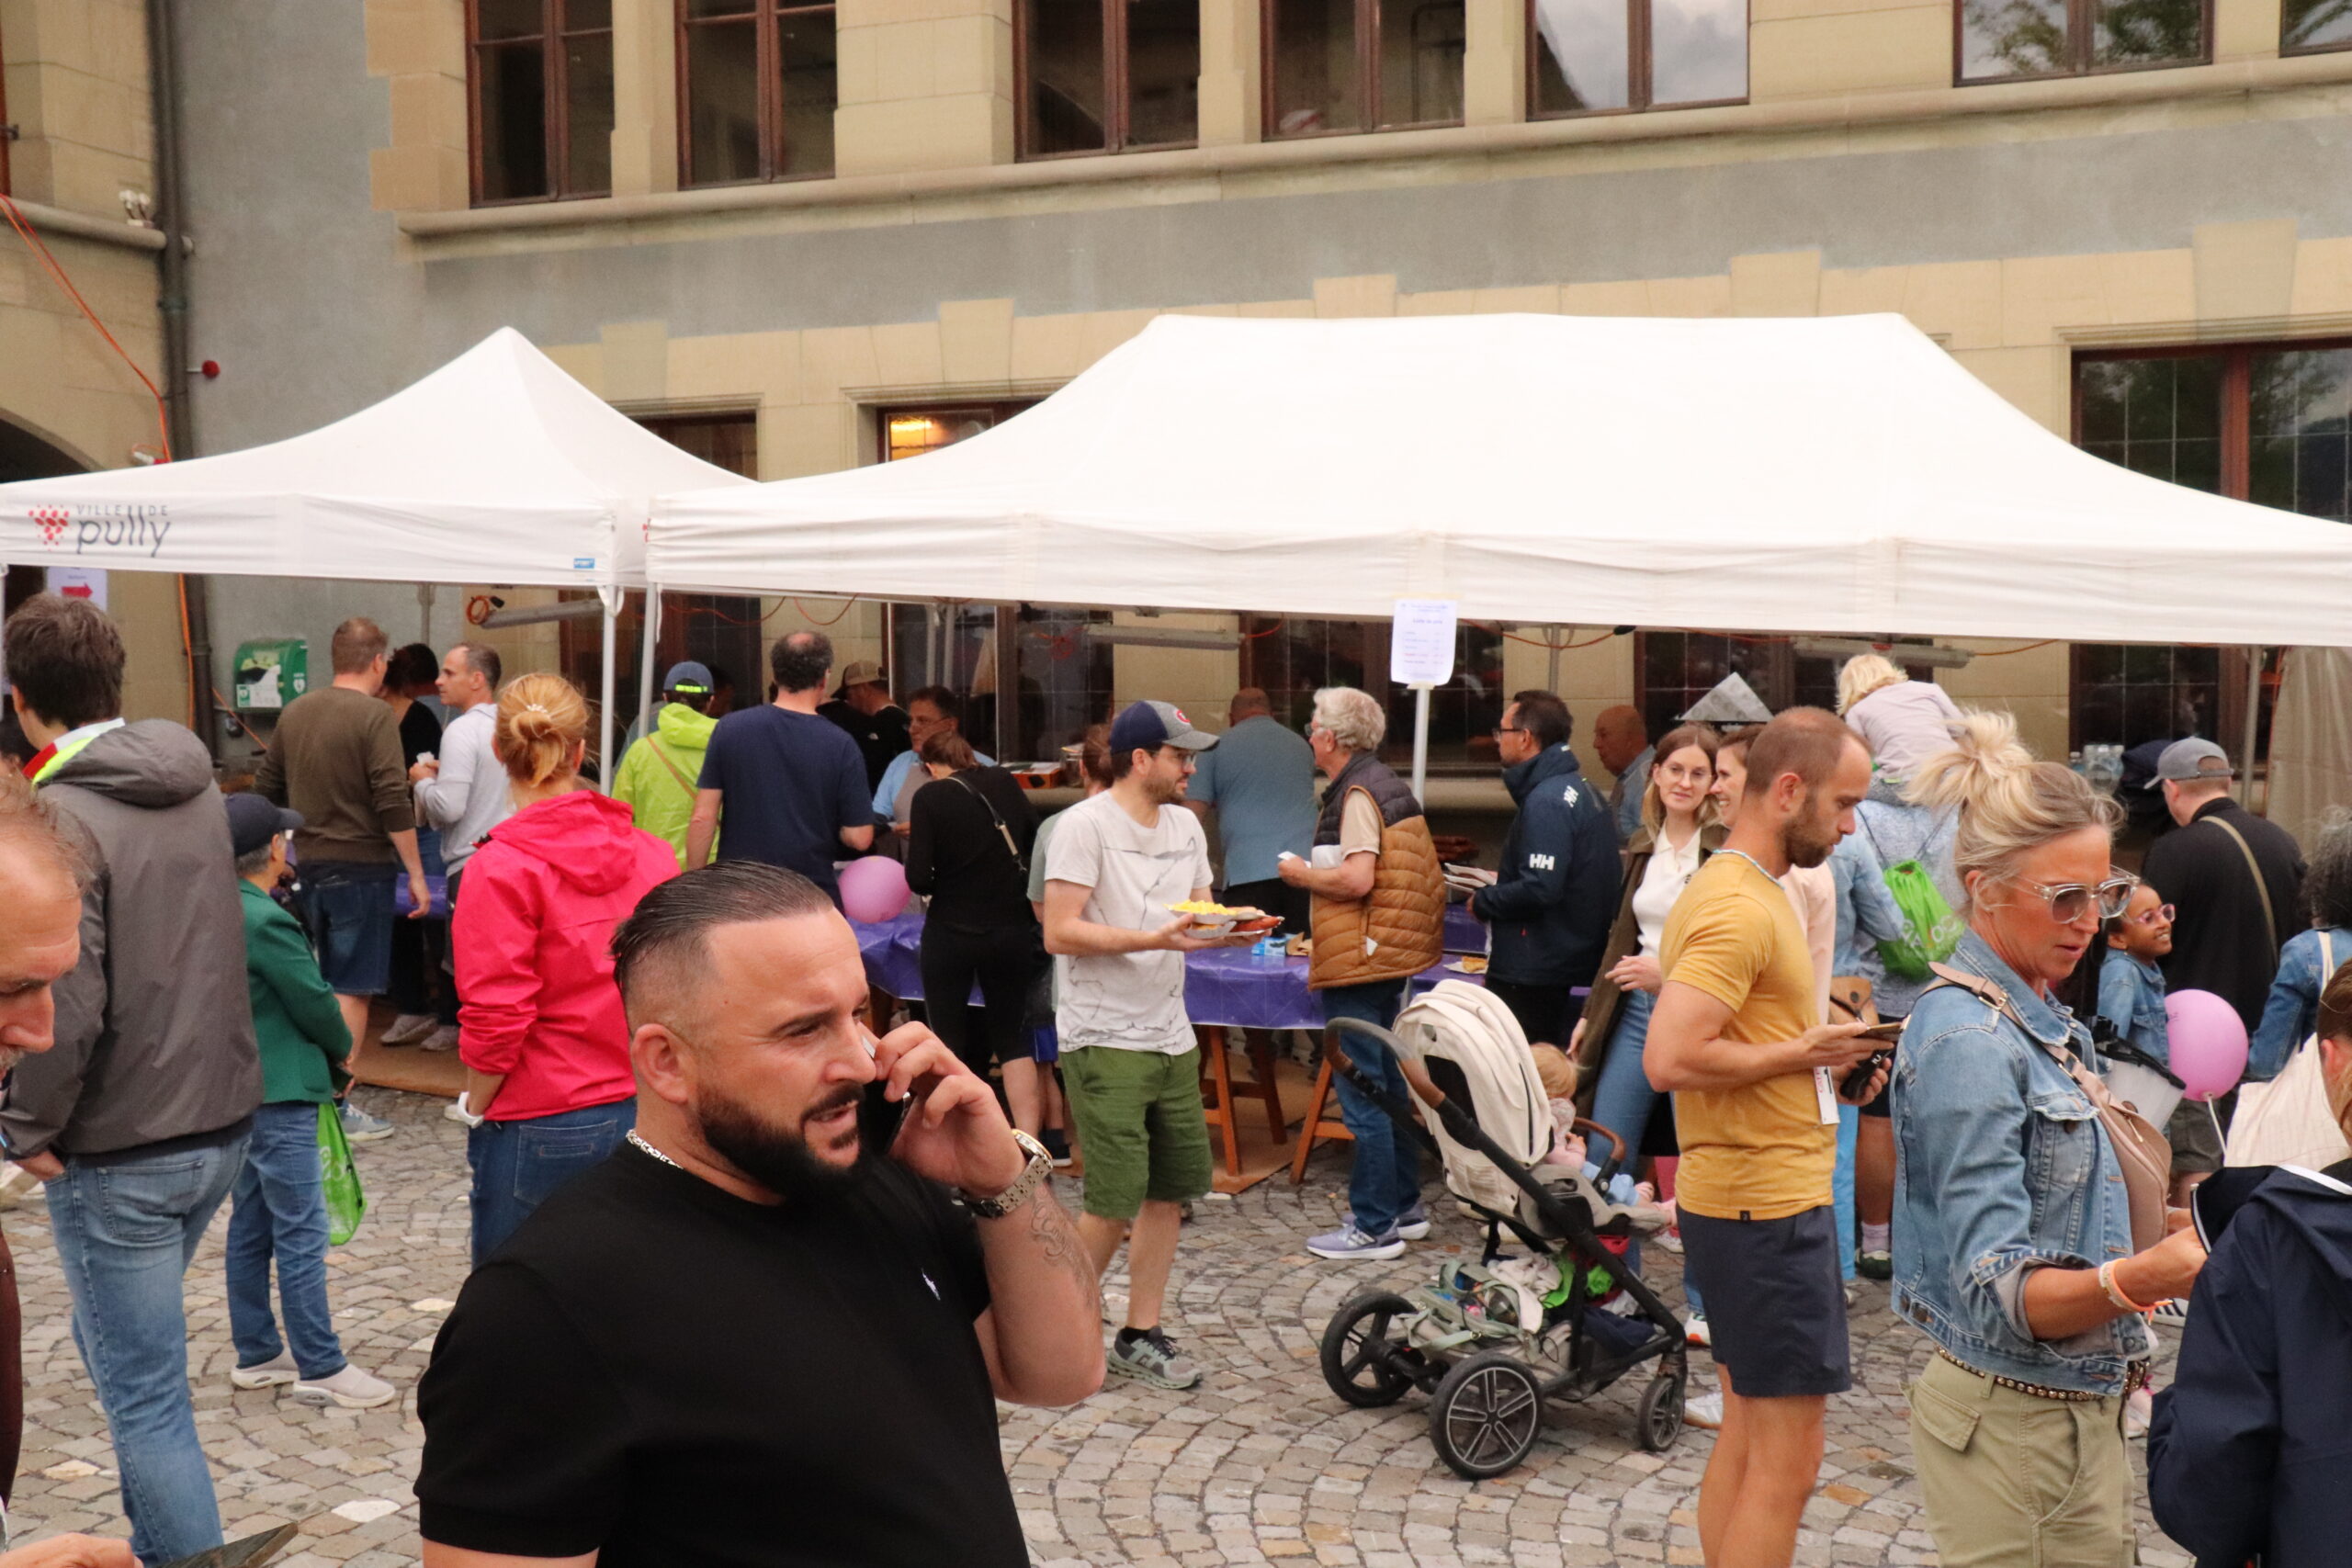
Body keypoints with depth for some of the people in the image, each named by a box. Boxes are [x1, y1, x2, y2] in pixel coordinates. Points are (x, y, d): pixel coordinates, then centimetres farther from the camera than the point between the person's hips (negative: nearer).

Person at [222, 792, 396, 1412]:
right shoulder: (266, 921, -20)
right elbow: (313, 1001, -15)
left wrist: (322, 1054, 11)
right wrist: (341, 1048, 5)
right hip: (278, 1093, -10)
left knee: (250, 1223, 16)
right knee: (301, 1232, -4)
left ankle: (256, 1352, 26)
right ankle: (321, 1369, 0)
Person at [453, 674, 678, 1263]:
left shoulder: (501, 868, -12)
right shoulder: (654, 854, 1)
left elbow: (496, 1019, -12)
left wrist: (475, 1107, 4)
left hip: (544, 1127, -5)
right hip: (647, 1116, 5)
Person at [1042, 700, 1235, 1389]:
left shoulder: (1185, 825, 13)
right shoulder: (1084, 824, -11)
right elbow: (1060, 933, -17)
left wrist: (1230, 928, -7)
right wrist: (1154, 938, -25)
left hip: (1170, 1037, 8)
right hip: (1103, 1040, -8)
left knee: (1171, 1190, 10)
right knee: (1116, 1201, -8)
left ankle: (1140, 1337, 23)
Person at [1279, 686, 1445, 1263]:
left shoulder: (1358, 793, -16)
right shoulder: (1388, 784, 13)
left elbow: (1357, 878, -26)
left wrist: (1301, 874, -10)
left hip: (1358, 963, -10)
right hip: (1391, 956, 10)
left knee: (1362, 1096, -4)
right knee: (1389, 1083, 18)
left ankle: (1374, 1226, 2)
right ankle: (1405, 1205, 28)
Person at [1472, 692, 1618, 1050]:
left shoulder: (1546, 800, -18)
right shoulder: (1581, 789, 14)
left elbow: (1539, 890, -25)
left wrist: (1482, 902, -9)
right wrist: (1499, 885, 16)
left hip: (1530, 974, -10)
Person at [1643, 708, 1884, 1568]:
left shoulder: (1743, 892, 14)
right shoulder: (1738, 908, -19)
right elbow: (1670, 1059, -28)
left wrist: (1819, 1066, 6)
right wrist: (1798, 1054, -17)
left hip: (1751, 1198, 11)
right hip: (1767, 1206, -11)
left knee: (1747, 1436, 18)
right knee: (1786, 1461, -3)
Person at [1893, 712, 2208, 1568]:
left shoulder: (2047, 1021, 8)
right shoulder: (1967, 1040, -20)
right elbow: (1997, 1289, -26)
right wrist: (2133, 1281, -42)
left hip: (2080, 1409, 9)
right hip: (2012, 1423, -9)